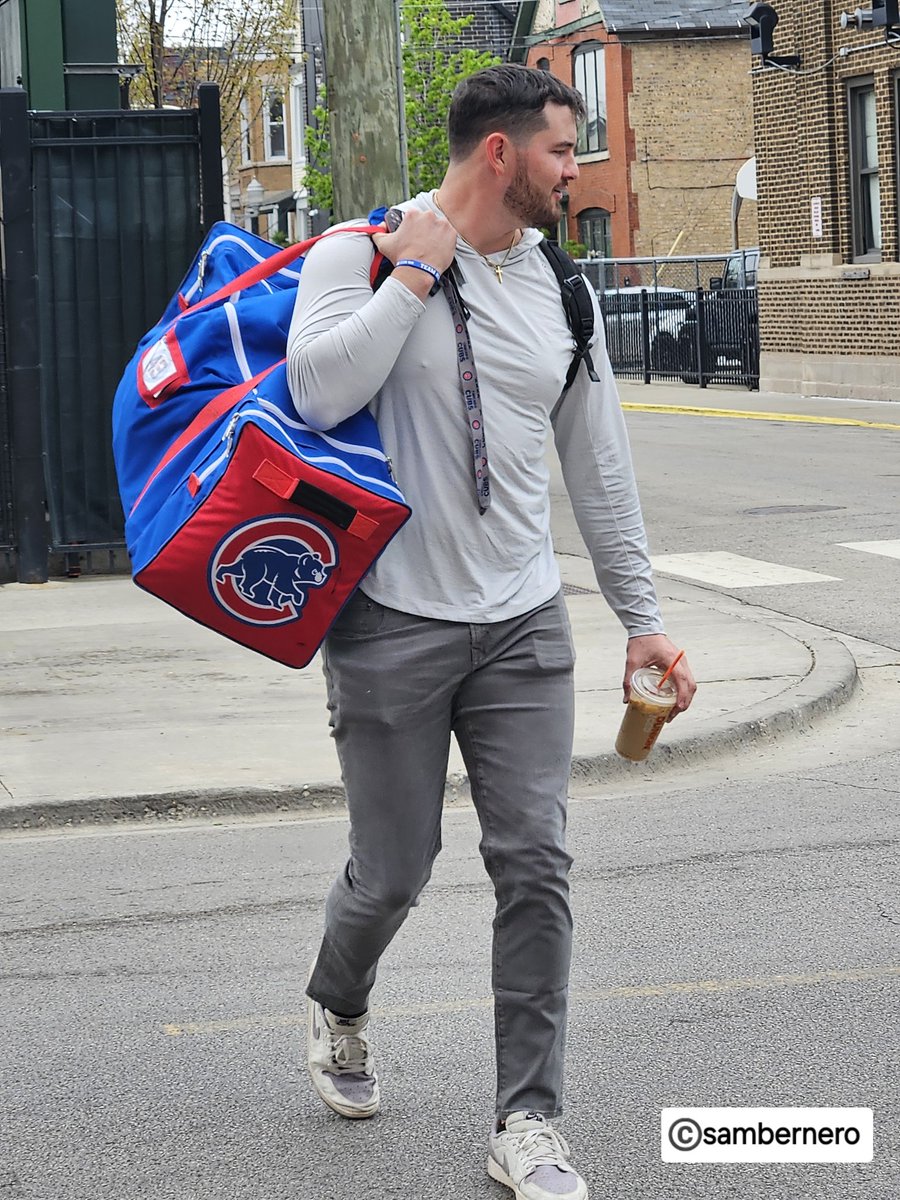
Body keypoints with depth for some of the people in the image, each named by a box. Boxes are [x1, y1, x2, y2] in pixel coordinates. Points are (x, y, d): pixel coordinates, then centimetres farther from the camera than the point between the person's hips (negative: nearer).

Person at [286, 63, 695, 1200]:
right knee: (391, 873, 4)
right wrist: (416, 274, -17)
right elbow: (321, 390, -23)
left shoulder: (558, 293, 9)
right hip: (394, 626, -4)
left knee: (536, 865, -4)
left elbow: (601, 469, 16)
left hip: (523, 629, 4)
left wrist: (642, 618, 16)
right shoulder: (360, 251, -5)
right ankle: (336, 1009, 39)